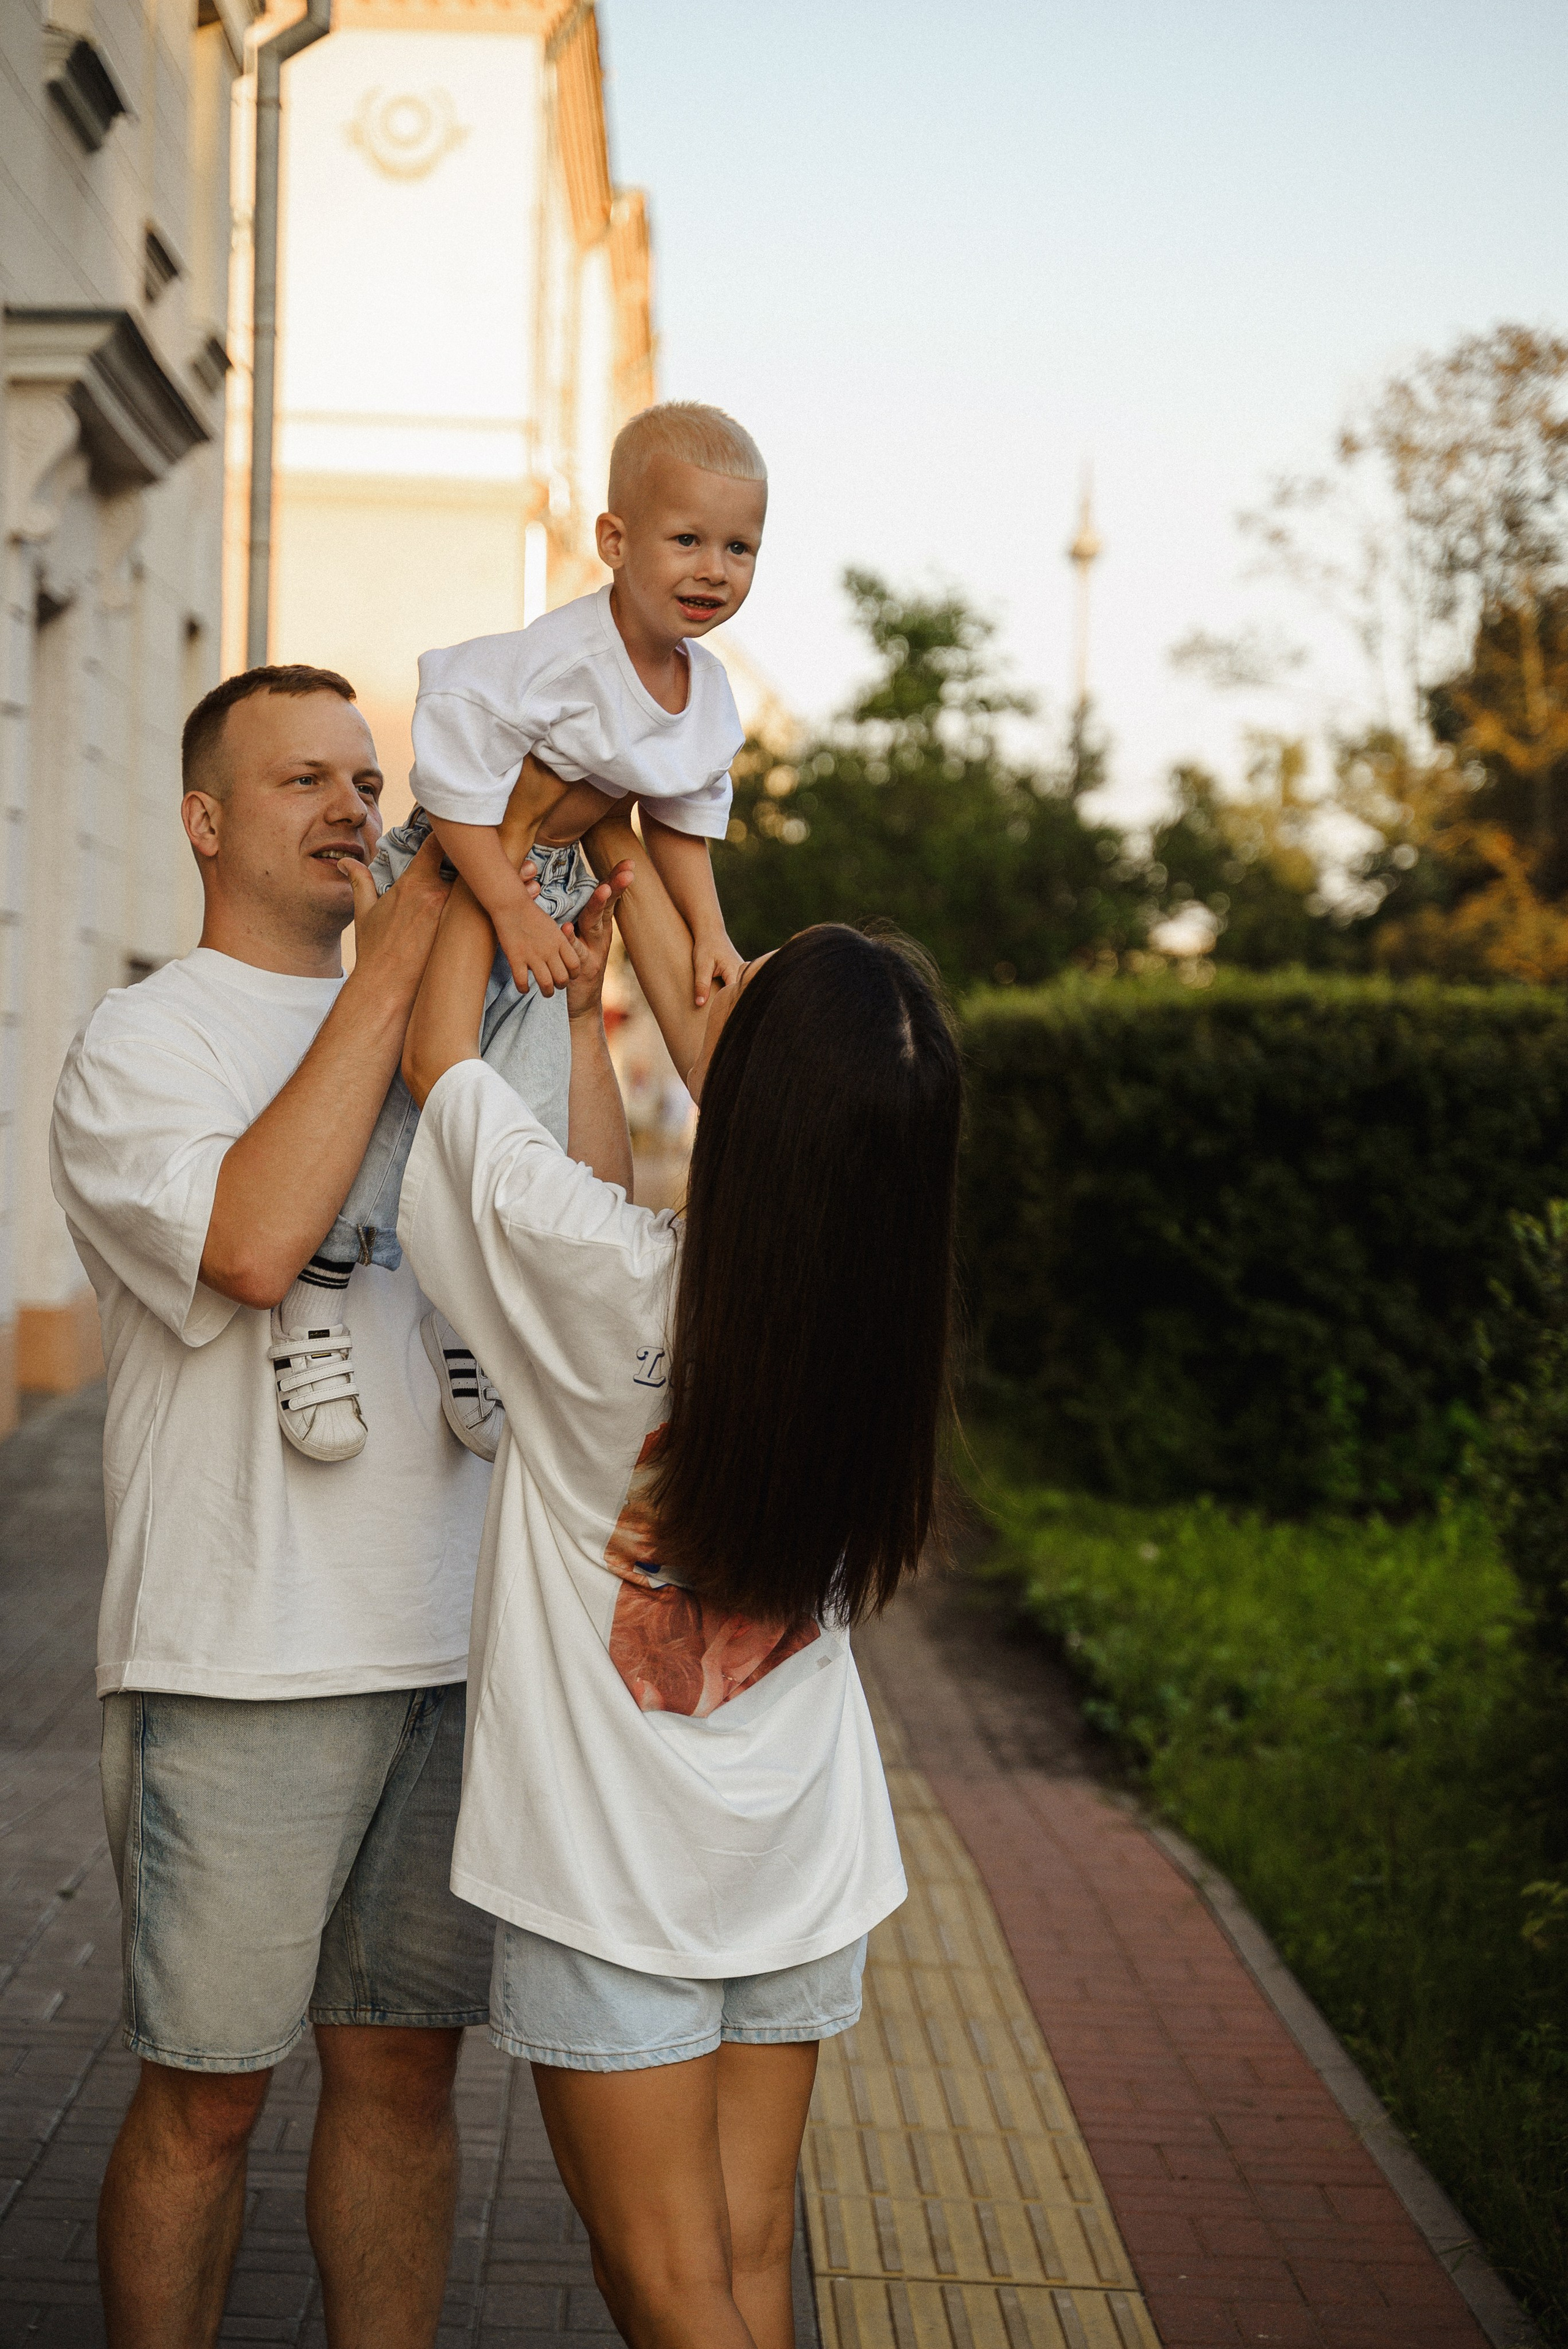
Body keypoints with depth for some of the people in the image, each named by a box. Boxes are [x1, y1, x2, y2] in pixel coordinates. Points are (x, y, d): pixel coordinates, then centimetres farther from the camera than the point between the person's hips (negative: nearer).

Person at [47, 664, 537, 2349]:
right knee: (207, 2094, 4)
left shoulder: (434, 1028, 15)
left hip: (445, 1645, 5)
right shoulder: (140, 1046, -3)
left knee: (405, 2065, 12)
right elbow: (255, 1243, -23)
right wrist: (390, 963, -17)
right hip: (237, 1664, -5)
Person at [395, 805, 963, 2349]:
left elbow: (440, 1055, -8)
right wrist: (620, 872, 18)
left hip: (614, 1873, -5)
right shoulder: (871, 1280, -9)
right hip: (798, 1868, 5)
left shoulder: (602, 1281, -24)